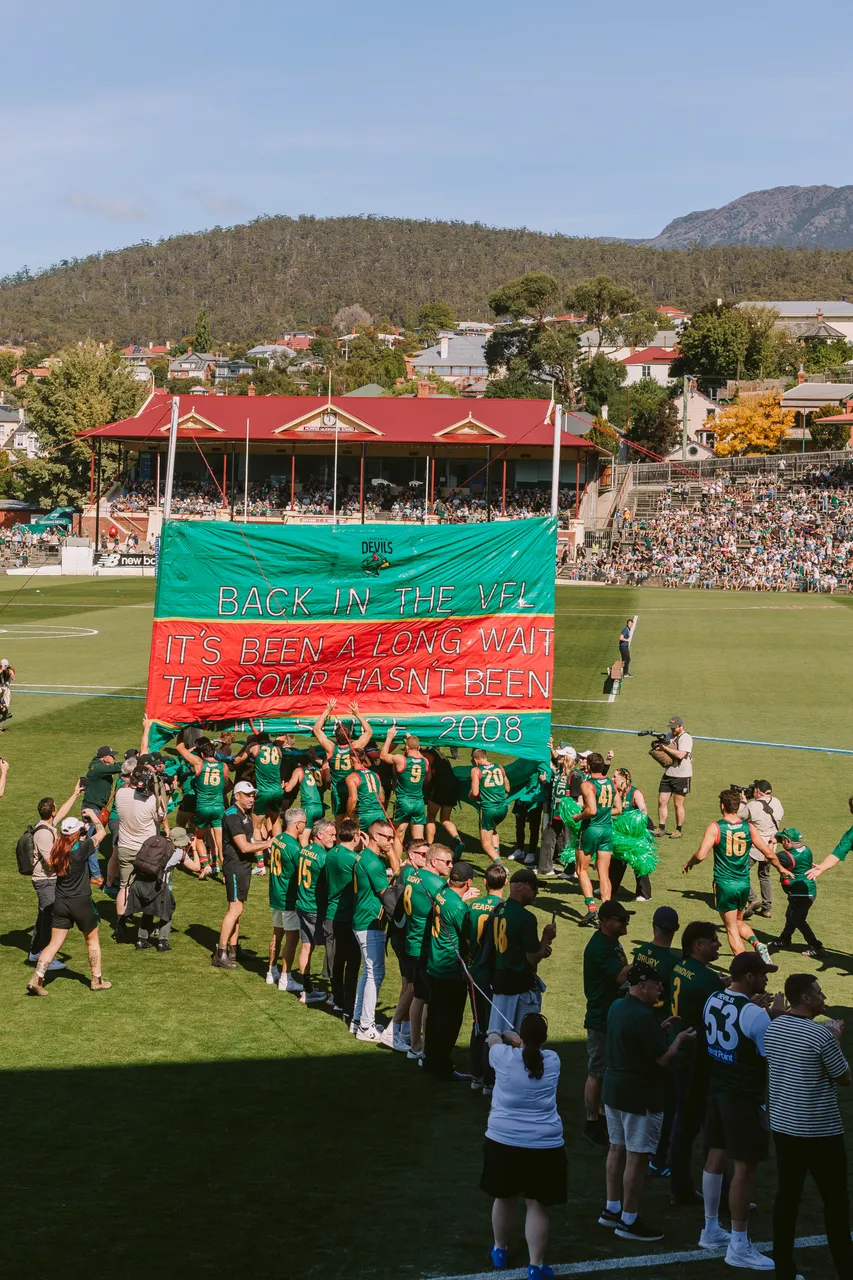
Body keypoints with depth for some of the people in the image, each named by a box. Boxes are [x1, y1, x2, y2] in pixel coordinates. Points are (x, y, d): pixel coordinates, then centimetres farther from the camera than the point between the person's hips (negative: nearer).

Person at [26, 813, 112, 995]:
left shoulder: (57, 850, -2)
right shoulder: (82, 849, -17)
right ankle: (97, 980, 22)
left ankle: (36, 979, -4)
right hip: (81, 903, -4)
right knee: (92, 940, 15)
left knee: (54, 943, 7)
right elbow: (101, 832, -5)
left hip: (60, 903, 4)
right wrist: (93, 815, 12)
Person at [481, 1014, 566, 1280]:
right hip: (544, 1146, -1)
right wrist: (519, 1039, 37)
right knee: (537, 1205, 4)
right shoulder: (552, 1061, -2)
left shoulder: (504, 1057, -5)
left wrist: (506, 1037, 40)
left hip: (504, 1141, 1)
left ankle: (500, 1251, 38)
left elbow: (493, 1037, 18)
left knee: (504, 1197, 19)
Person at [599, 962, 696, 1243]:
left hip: (614, 1089, 10)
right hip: (640, 1097, -10)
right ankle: (628, 1221, 4)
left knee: (617, 1149, 18)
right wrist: (679, 1039, -3)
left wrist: (659, 1029, 15)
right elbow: (663, 1059, -19)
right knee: (636, 1157, -2)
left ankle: (612, 1209, 28)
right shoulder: (643, 1017, -23)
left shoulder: (616, 1007, 6)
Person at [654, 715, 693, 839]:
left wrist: (665, 748, -19)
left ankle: (679, 830, 13)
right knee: (662, 801, 3)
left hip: (681, 776, -7)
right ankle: (661, 828, 10)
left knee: (678, 804, 1)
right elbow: (664, 753, 19)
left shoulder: (686, 738, -12)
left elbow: (680, 755, -25)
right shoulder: (670, 736, 11)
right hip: (668, 774, 7)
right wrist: (657, 745, -3)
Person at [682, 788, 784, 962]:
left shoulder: (715, 828, -11)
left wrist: (688, 863, 3)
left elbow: (701, 855, -19)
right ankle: (756, 944, -3)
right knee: (739, 921, 24)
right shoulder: (749, 828, 1)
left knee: (731, 927, 6)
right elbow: (769, 853, 5)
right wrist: (780, 868, 24)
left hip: (724, 884, -4)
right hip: (744, 884, 4)